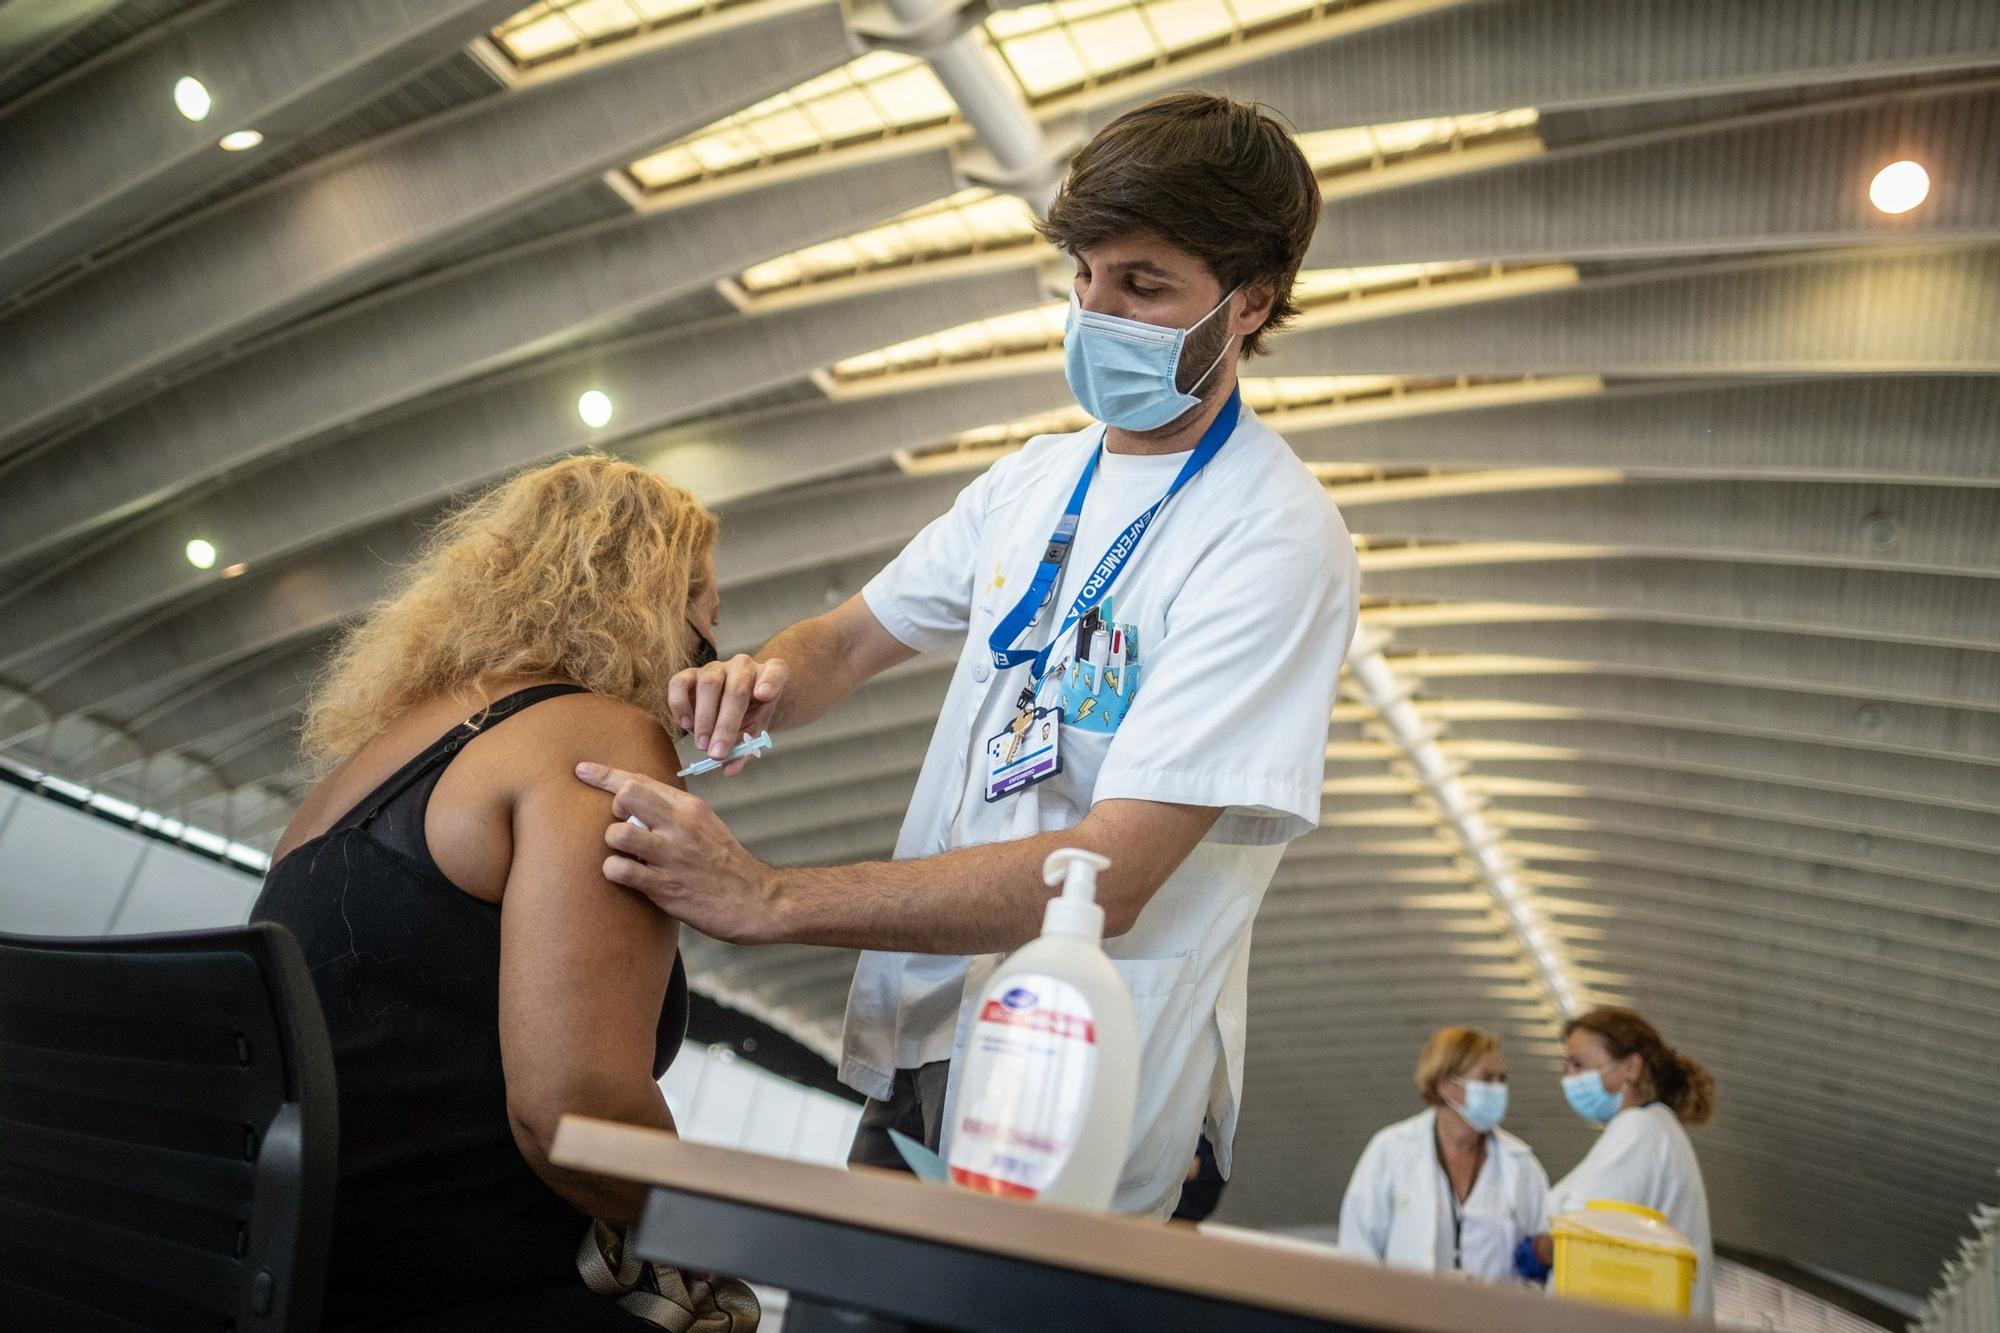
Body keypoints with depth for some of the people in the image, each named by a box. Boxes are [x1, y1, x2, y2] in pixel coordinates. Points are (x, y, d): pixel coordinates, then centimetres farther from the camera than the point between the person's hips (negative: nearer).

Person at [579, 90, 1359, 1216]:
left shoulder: (1278, 541, -19)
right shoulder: (1037, 477, 5)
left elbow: (1108, 875, -26)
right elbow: (855, 637, 14)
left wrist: (766, 899, -30)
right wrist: (763, 680, -11)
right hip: (915, 1038, 7)